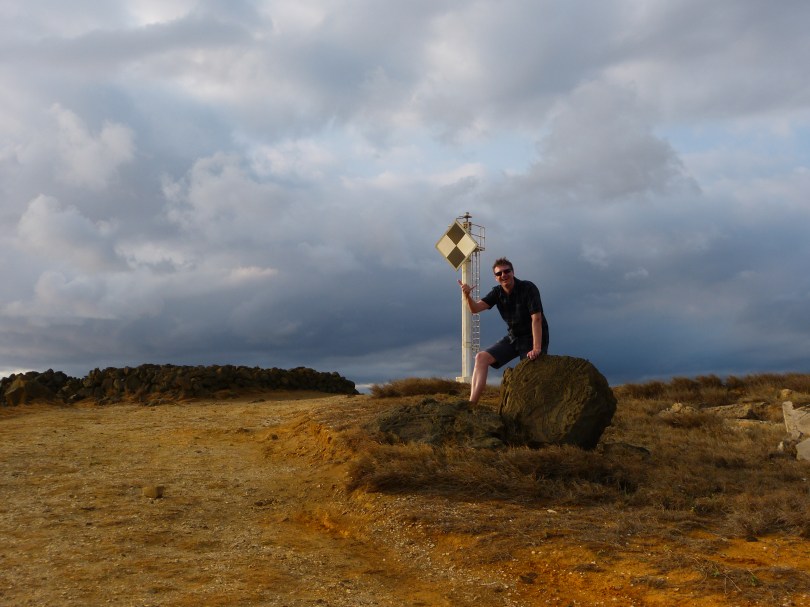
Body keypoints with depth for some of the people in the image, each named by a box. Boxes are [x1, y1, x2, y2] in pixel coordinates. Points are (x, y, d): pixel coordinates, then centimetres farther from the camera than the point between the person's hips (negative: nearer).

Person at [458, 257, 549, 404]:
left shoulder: (528, 288, -17)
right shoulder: (497, 292, 2)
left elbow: (536, 318, -24)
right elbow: (475, 308, -9)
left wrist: (536, 349, -32)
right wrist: (467, 295, -32)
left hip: (533, 338, -6)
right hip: (513, 338, 6)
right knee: (482, 357, -7)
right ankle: (471, 404, -14)